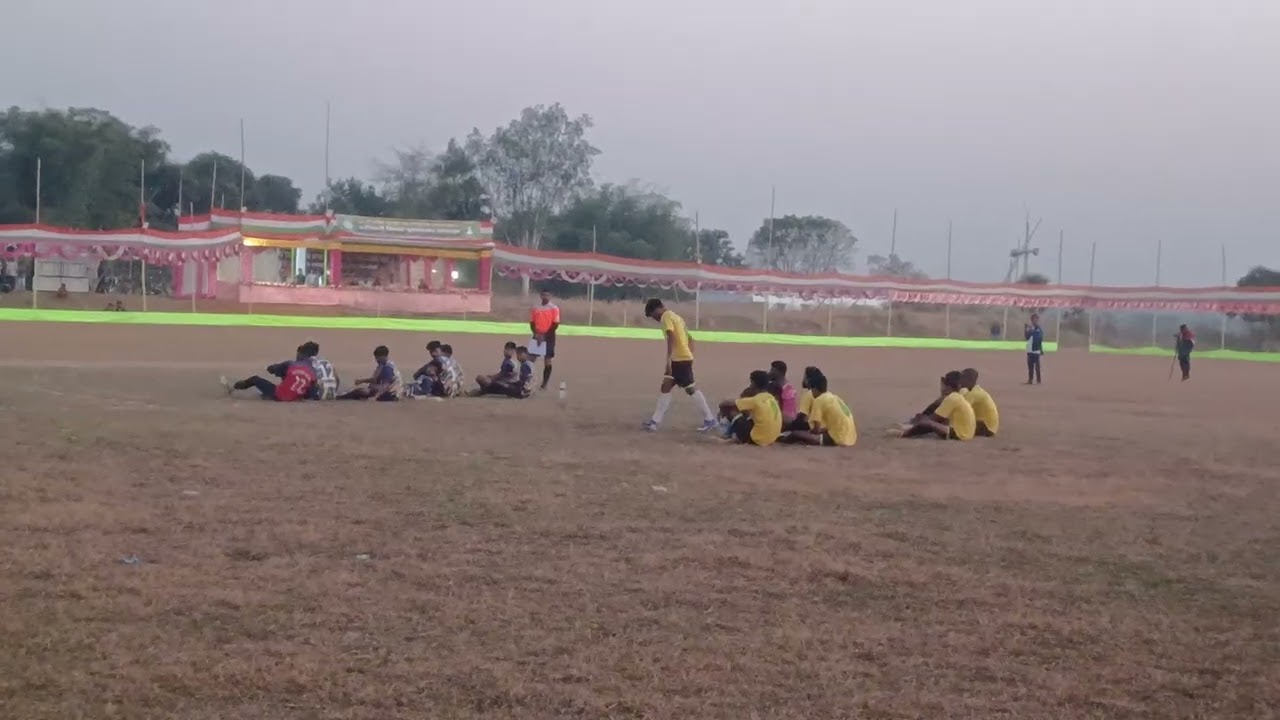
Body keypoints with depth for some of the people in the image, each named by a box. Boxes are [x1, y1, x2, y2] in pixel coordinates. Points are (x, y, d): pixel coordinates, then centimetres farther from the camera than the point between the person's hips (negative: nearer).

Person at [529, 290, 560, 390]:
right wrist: (536, 334, -10)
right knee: (530, 359, -3)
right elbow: (532, 323, 8)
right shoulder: (535, 308, 8)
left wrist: (544, 335, -14)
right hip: (537, 336, 3)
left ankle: (544, 384, 5)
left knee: (547, 361, 0)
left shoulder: (554, 308, -5)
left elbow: (555, 325, -8)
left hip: (549, 337, -3)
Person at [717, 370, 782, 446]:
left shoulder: (755, 400, -15)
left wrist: (723, 408, 9)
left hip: (758, 439, -8)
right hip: (772, 439, 8)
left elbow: (727, 404, -10)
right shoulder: (771, 398, 7)